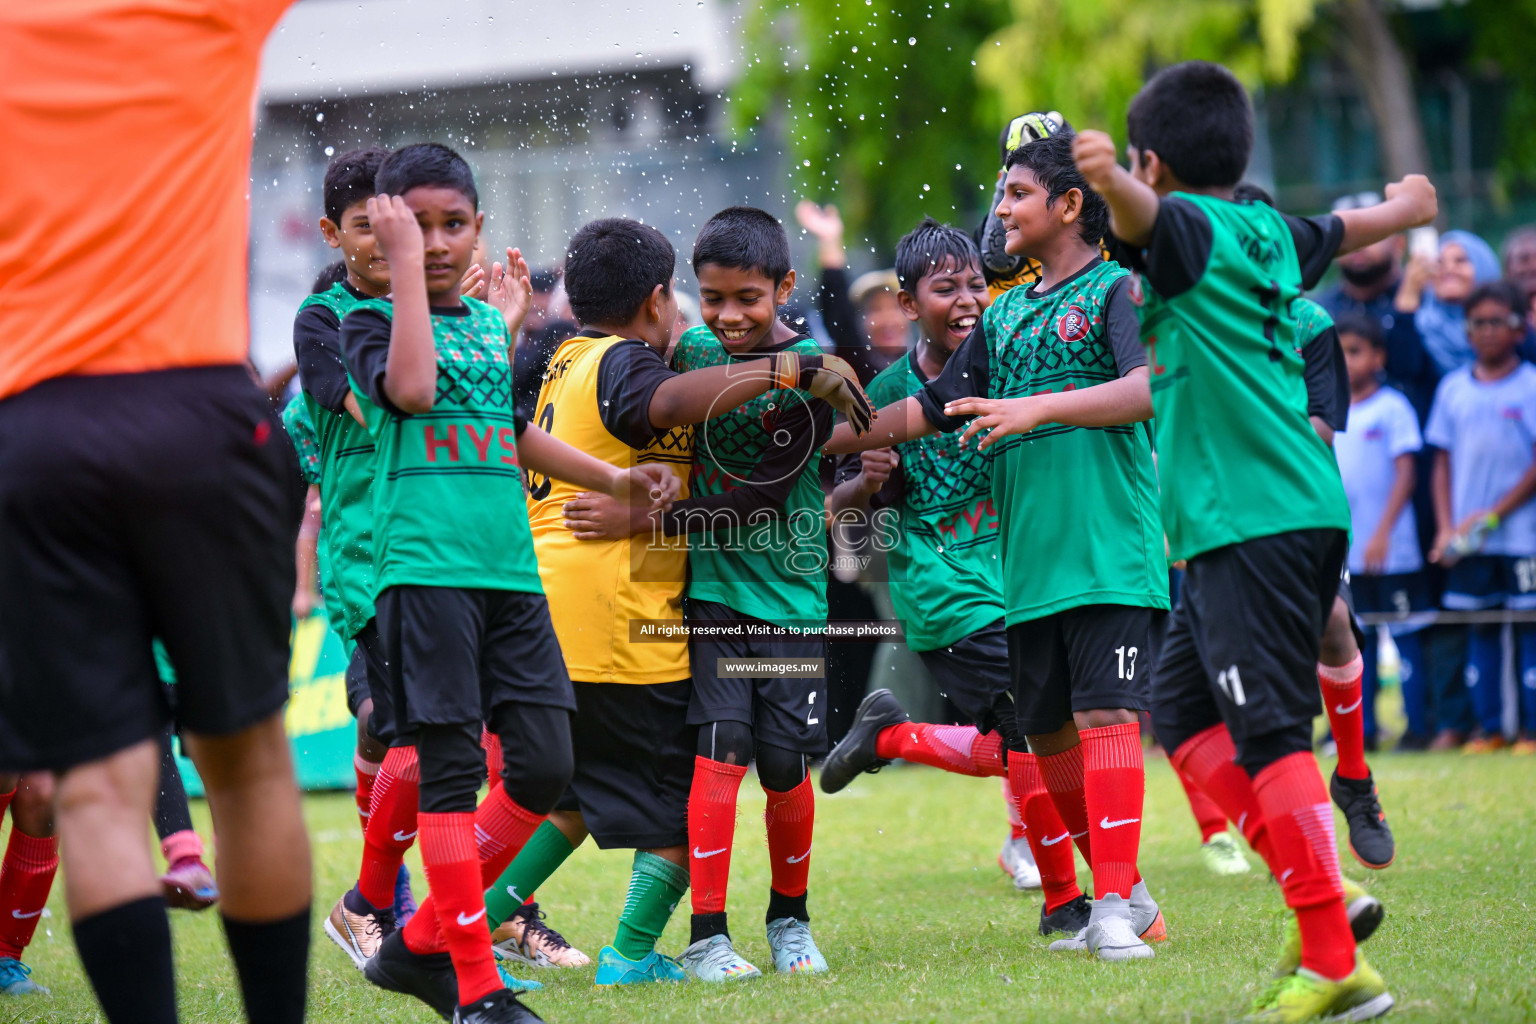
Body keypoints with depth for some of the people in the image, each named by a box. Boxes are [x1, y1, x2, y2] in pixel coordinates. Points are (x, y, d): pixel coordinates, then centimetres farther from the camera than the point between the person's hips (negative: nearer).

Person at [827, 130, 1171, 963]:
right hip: (1027, 565, 7)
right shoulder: (1004, 316, 20)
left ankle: (1115, 907, -18)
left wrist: (1036, 409, -24)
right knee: (1047, 733, 7)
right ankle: (1126, 895, 18)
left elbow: (1152, 386, -19)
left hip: (1111, 550, -7)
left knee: (1105, 715, -14)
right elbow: (929, 409, 23)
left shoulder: (1115, 290, -2)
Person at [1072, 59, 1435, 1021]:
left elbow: (1144, 215, -32)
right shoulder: (1270, 232, 17)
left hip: (1251, 523, -9)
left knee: (1268, 734, -11)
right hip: (1306, 510, 9)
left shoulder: (1190, 227, -7)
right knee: (1184, 707, 13)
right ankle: (1320, 909, 7)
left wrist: (1111, 179, -54)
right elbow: (1344, 231, 40)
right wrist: (1404, 207, 61)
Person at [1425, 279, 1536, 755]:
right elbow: (1443, 462, 12)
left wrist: (1493, 515, -10)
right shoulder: (1453, 389, 9)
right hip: (1467, 538, 4)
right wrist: (1445, 528, 1)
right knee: (1480, 629, 7)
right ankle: (1488, 726, 14)